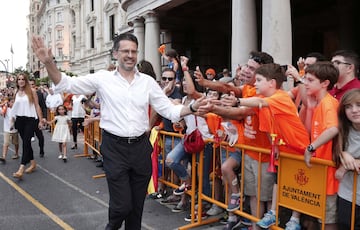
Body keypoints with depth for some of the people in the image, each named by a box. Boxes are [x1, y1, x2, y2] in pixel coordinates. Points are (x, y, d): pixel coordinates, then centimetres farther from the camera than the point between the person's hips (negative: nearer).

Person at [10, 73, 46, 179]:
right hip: (19, 120, 5)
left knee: (26, 142, -12)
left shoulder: (32, 91, -2)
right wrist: (12, 121, 13)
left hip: (30, 120, -5)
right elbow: (15, 108, 15)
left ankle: (21, 169, -19)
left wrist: (41, 120, -5)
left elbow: (37, 106, -3)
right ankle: (33, 163, 26)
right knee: (26, 142, 11)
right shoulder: (16, 93, 10)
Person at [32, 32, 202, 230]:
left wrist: (194, 107, -11)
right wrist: (49, 63, -18)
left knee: (137, 204, 14)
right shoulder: (102, 78, -1)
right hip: (114, 147, -2)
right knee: (122, 205, -1)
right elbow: (67, 84, -2)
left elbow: (170, 110, 4)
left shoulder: (148, 81, 4)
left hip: (140, 146, 3)